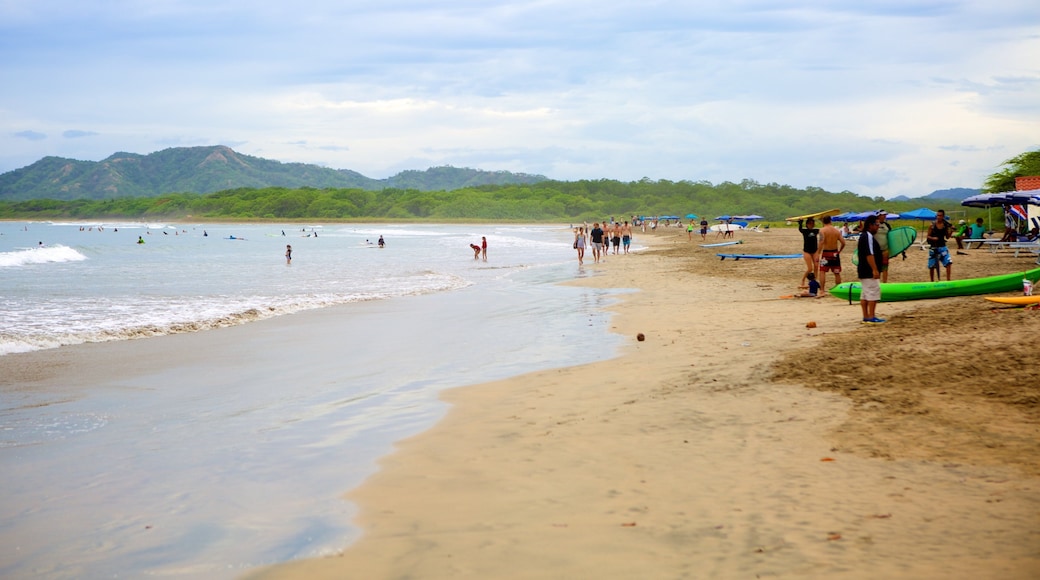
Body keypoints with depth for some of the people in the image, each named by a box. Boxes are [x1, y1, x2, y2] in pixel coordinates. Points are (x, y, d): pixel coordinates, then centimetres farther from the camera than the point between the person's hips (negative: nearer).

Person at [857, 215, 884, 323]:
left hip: (863, 271, 11)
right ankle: (871, 317, -8)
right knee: (873, 293, -8)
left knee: (865, 294, 10)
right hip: (869, 272, -11)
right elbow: (869, 255, -24)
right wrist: (875, 270, -25)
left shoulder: (863, 236, 17)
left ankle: (866, 317, 13)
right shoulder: (869, 237, -16)